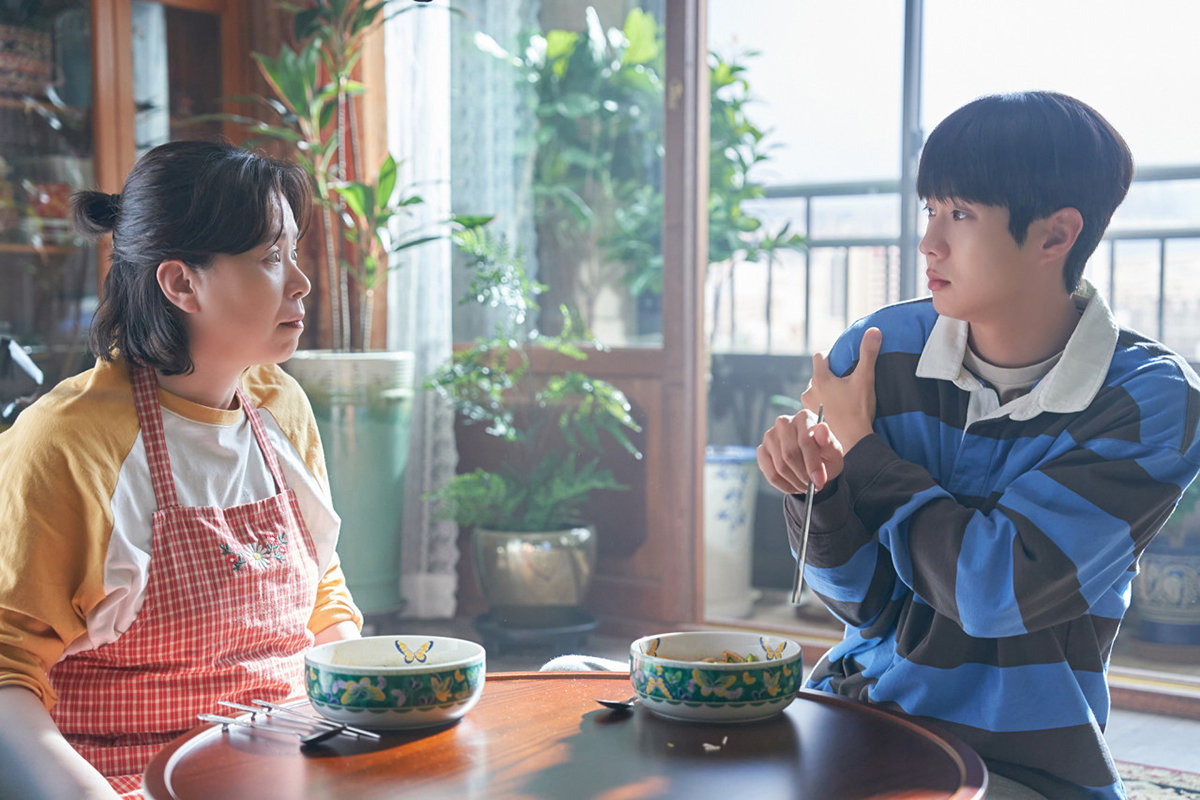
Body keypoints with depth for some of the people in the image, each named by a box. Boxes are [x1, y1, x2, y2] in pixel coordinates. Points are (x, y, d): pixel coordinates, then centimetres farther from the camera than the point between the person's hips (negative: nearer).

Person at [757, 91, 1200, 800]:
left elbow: (995, 590, -18)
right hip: (856, 717, 3)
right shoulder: (877, 352, -3)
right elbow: (865, 601, 0)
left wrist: (862, 448, -9)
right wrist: (816, 481, -18)